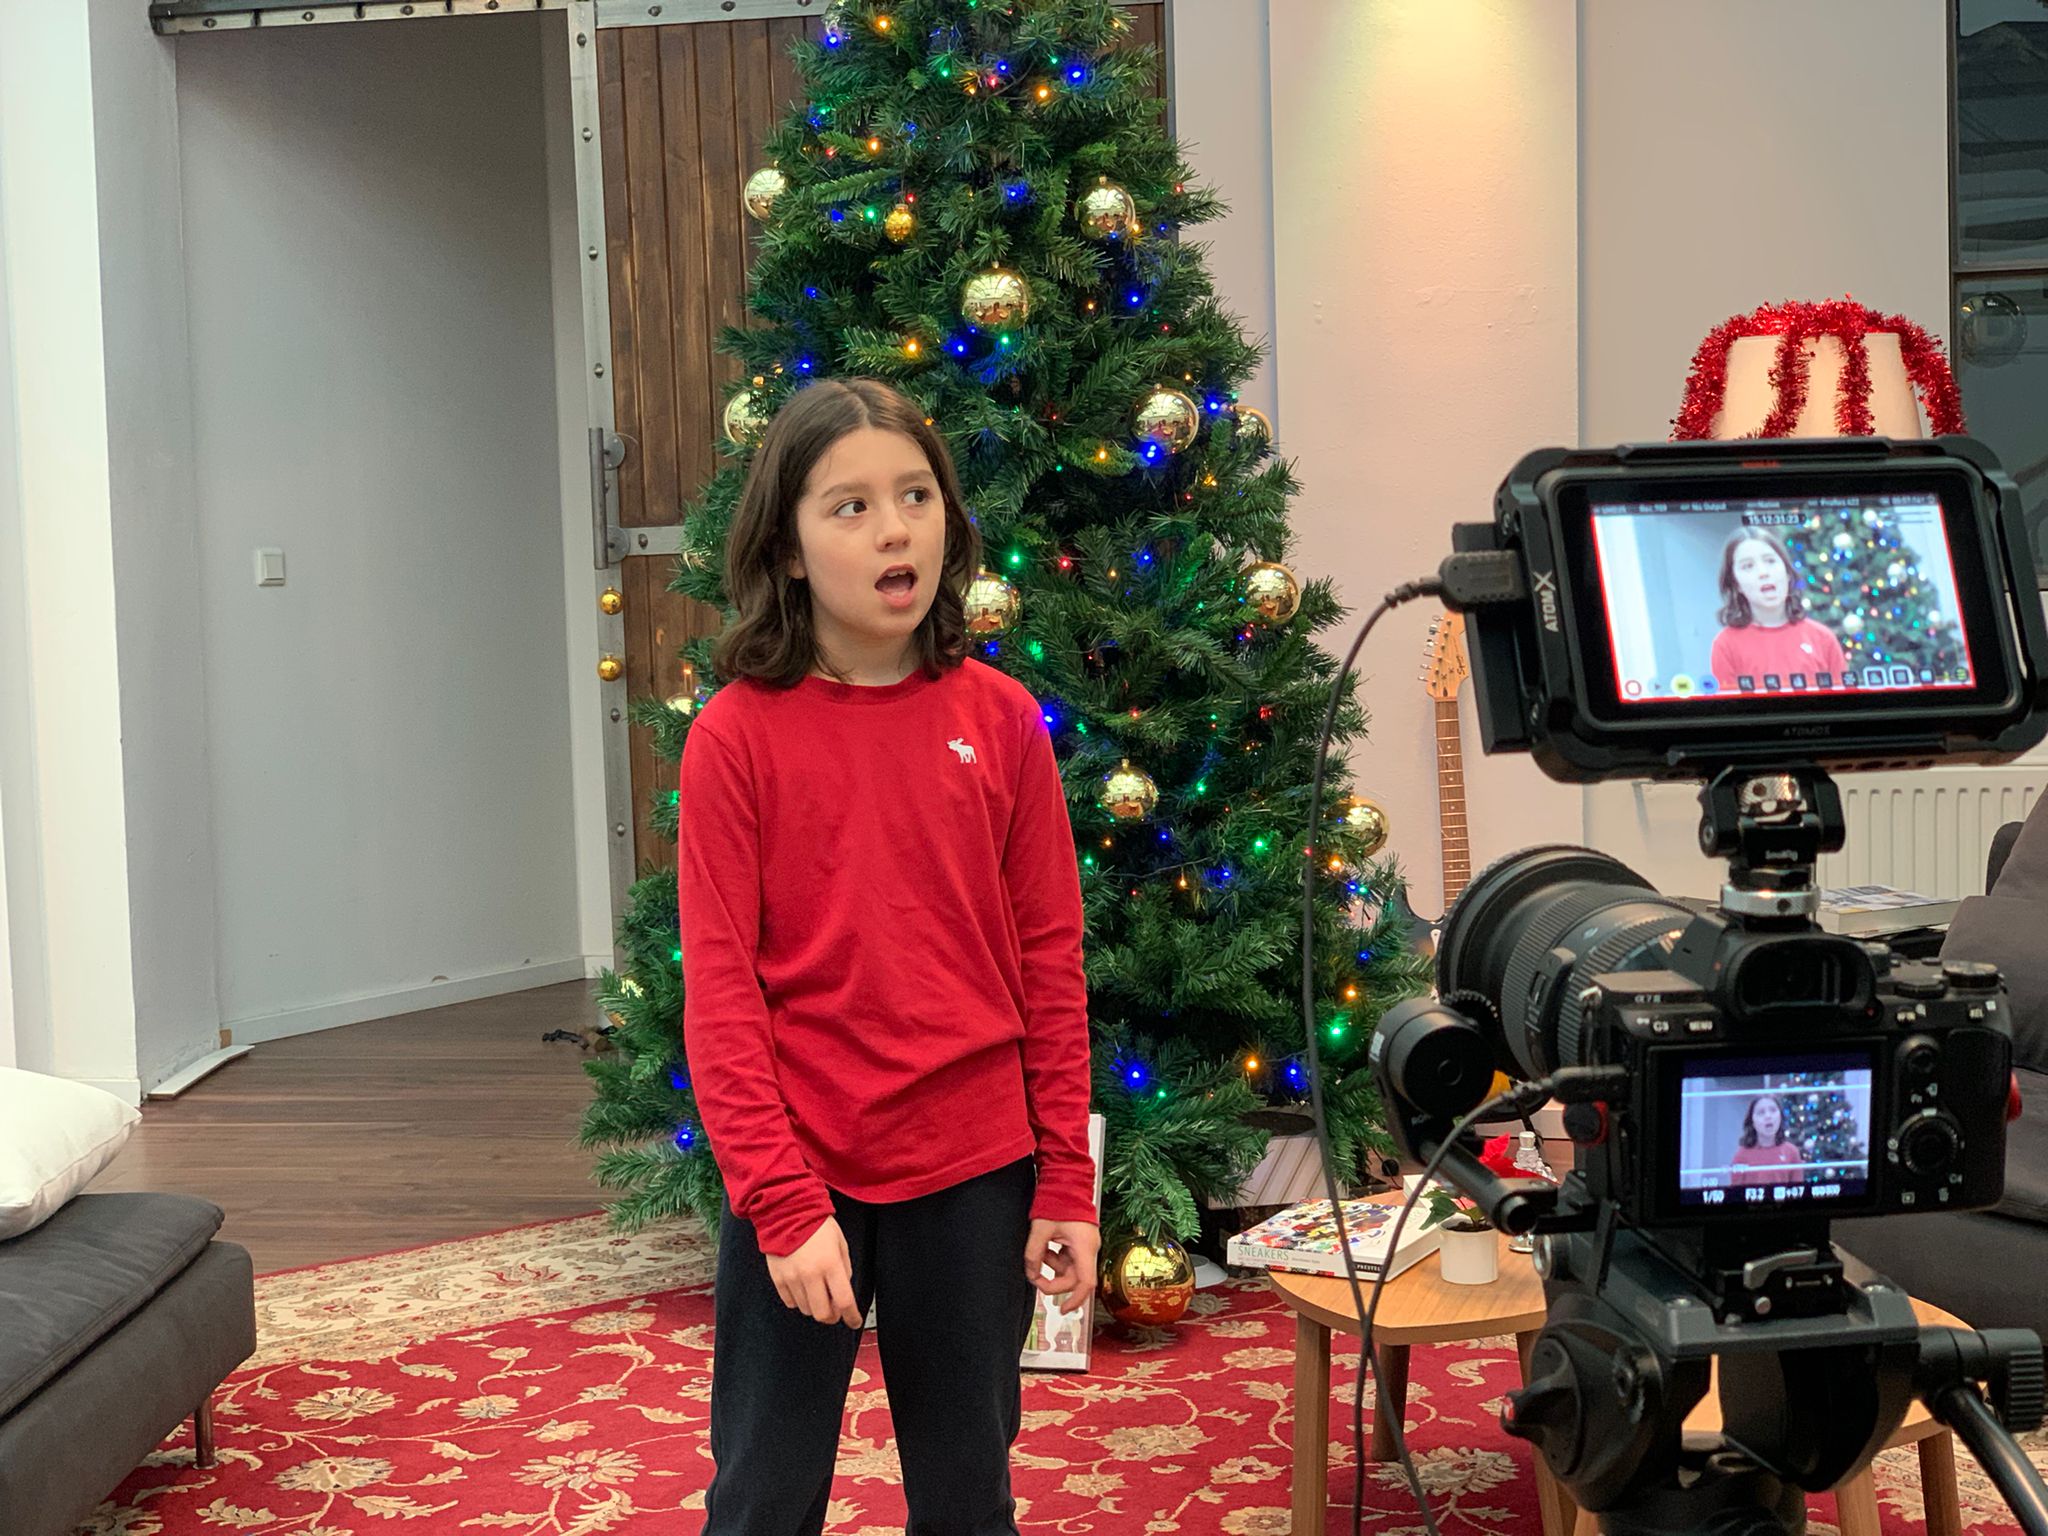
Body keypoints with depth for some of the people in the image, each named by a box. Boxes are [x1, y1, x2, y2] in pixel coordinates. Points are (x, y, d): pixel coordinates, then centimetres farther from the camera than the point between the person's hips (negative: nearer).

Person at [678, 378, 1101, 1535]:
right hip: (802, 1181, -2)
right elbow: (720, 986, -8)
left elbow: (1049, 960, 3)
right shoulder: (739, 734, -7)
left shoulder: (1001, 720, 0)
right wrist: (782, 1200, -14)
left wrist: (1066, 1182, 2)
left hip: (974, 1176, 2)